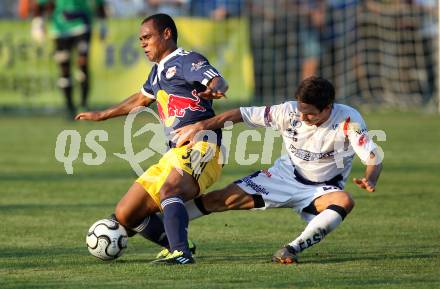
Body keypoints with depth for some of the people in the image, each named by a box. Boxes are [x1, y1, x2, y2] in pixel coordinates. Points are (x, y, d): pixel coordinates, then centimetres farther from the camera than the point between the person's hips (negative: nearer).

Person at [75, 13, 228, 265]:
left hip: (200, 149, -9)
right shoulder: (159, 71, 25)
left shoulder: (186, 60, -2)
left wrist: (212, 90, -45)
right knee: (125, 214, 6)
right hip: (174, 155, 9)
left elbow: (219, 82, -20)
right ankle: (178, 246, 13)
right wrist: (102, 115, 55)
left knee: (168, 190, -39)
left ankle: (181, 254, -51)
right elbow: (142, 99, 44)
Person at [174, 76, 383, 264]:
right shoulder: (289, 112, -18)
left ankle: (293, 249, -33)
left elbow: (374, 157, -28)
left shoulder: (348, 120, -25)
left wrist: (370, 180, -51)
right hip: (285, 177, 2)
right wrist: (200, 126, -19)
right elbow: (242, 114, -12)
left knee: (345, 202, -36)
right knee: (224, 199, -7)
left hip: (322, 189, -2)